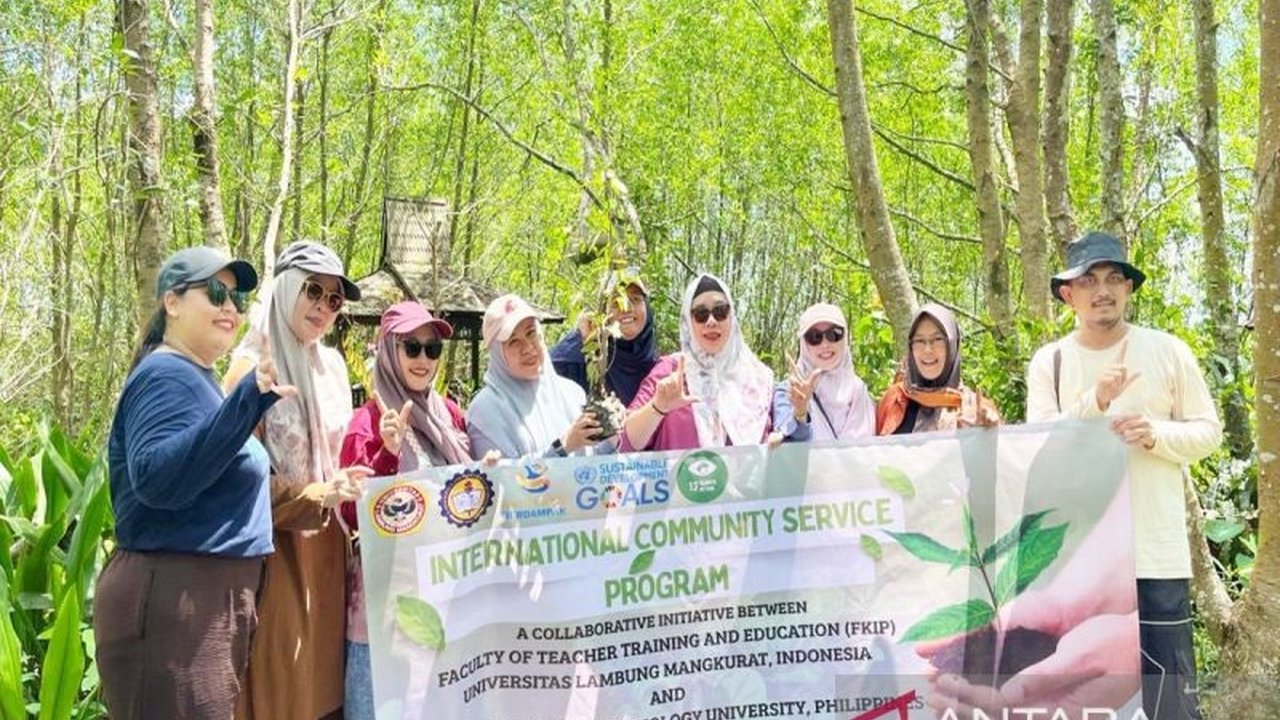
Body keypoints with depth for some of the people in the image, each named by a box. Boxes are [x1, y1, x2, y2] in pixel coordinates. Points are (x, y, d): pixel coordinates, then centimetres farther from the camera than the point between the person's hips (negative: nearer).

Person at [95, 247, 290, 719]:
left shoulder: (195, 379, 15)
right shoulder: (167, 376, -14)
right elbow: (157, 479, -31)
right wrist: (246, 402, -37)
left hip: (207, 600, 10)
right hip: (171, 603, -10)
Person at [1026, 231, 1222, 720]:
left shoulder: (1168, 352, 3)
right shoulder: (1049, 362, 3)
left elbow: (1208, 431, 7)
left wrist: (1157, 433, -14)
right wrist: (1095, 401, -22)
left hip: (1156, 551, -1)